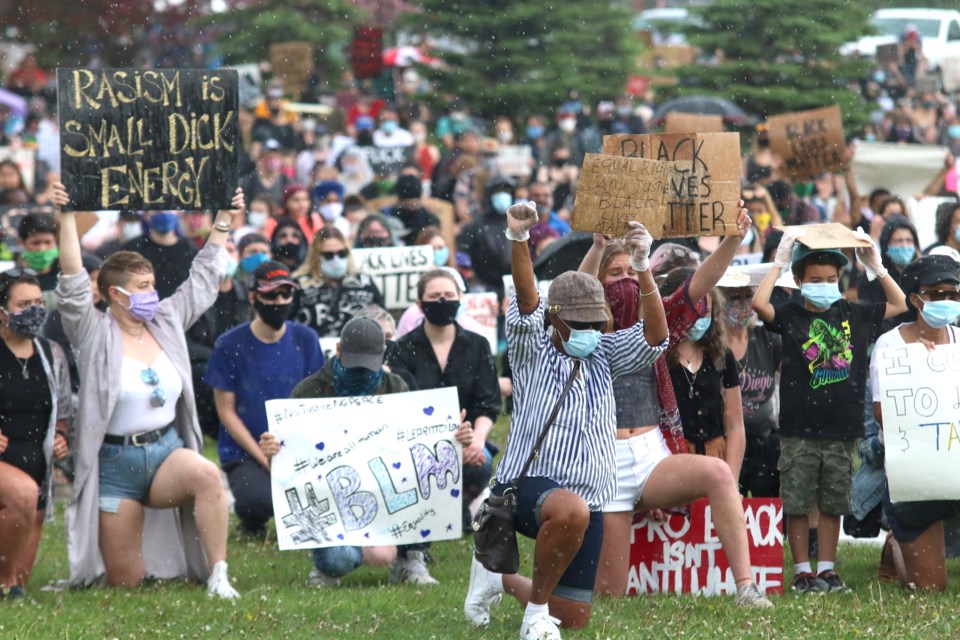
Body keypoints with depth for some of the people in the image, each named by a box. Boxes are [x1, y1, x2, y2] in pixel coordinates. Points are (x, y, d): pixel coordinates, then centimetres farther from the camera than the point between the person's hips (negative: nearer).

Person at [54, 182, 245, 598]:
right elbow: (73, 286, -16)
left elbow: (202, 281, 15)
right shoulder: (95, 336, -5)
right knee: (125, 582, -3)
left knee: (206, 475, -34)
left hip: (167, 453, 3)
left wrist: (223, 222, 14)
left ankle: (217, 576, -24)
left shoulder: (167, 323, 9)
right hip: (116, 463, -3)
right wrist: (67, 220, -25)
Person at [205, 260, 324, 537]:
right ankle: (250, 518, 6)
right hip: (245, 452, -3)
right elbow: (226, 411, -3)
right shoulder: (230, 346, -5)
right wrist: (265, 460, -11)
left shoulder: (305, 340, 5)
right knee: (259, 500, -34)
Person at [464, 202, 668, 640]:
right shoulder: (532, 352, 1)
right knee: (571, 510, -42)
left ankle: (502, 578, 35)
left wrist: (643, 268, -22)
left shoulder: (604, 355, 10)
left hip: (587, 496, 5)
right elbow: (527, 303, -17)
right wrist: (518, 239, -35)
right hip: (528, 484, -5)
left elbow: (655, 337, -7)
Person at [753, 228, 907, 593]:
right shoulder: (790, 317, -2)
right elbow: (759, 303, -20)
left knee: (833, 504, 10)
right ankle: (802, 571, 9)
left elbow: (899, 305, 14)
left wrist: (876, 267, 5)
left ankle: (827, 569, 19)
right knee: (797, 504, 1)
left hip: (842, 430, 3)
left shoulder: (853, 316, 8)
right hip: (799, 431, -3)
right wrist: (779, 262, -15)